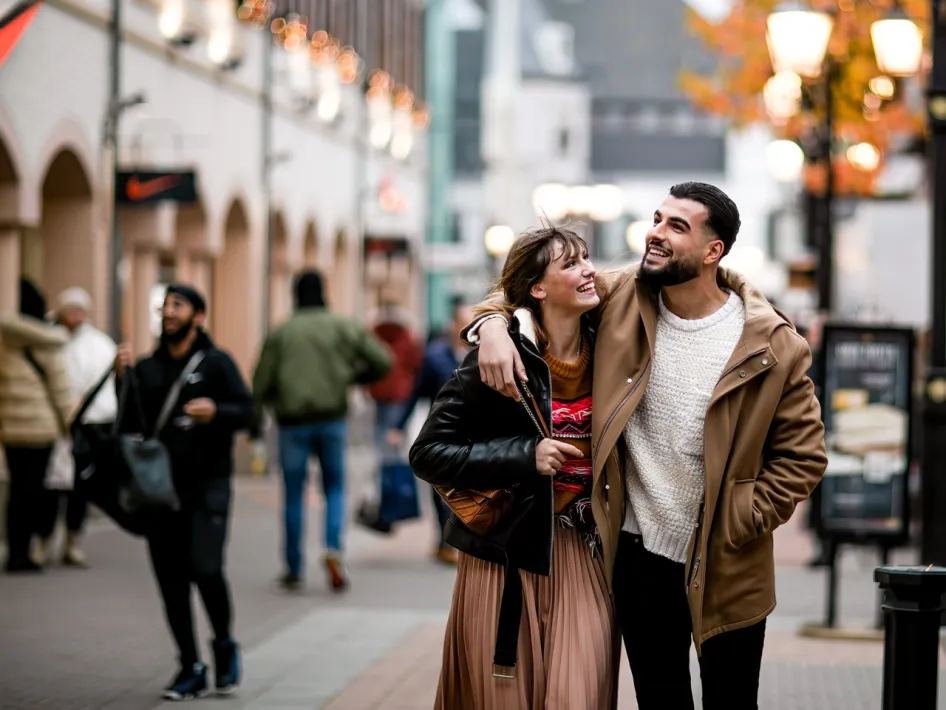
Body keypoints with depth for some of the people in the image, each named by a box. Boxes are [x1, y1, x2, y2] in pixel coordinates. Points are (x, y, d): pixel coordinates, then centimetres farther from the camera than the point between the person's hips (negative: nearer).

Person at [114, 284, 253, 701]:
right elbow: (131, 425, 9)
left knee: (205, 570, -15)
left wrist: (216, 411, -22)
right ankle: (191, 670, 12)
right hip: (161, 487, 4)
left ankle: (224, 646, 10)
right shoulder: (146, 369, 14)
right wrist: (123, 381, -3)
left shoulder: (216, 362, 2)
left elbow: (245, 411, -3)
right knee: (171, 581, 3)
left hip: (208, 484, -4)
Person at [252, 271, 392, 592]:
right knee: (335, 487, 12)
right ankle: (334, 548, -12)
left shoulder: (281, 333, 0)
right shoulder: (344, 327, 2)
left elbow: (261, 382, -1)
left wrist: (256, 417, 12)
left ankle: (294, 569, 9)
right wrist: (352, 377, 16)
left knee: (294, 495, 7)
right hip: (332, 418, 1)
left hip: (293, 421, -1)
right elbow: (382, 361, 1)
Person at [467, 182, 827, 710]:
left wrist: (741, 523, -11)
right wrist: (493, 324, -12)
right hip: (639, 554, 3)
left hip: (725, 567, -3)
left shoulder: (772, 345, -13)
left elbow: (803, 454, -6)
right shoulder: (620, 299, -4)